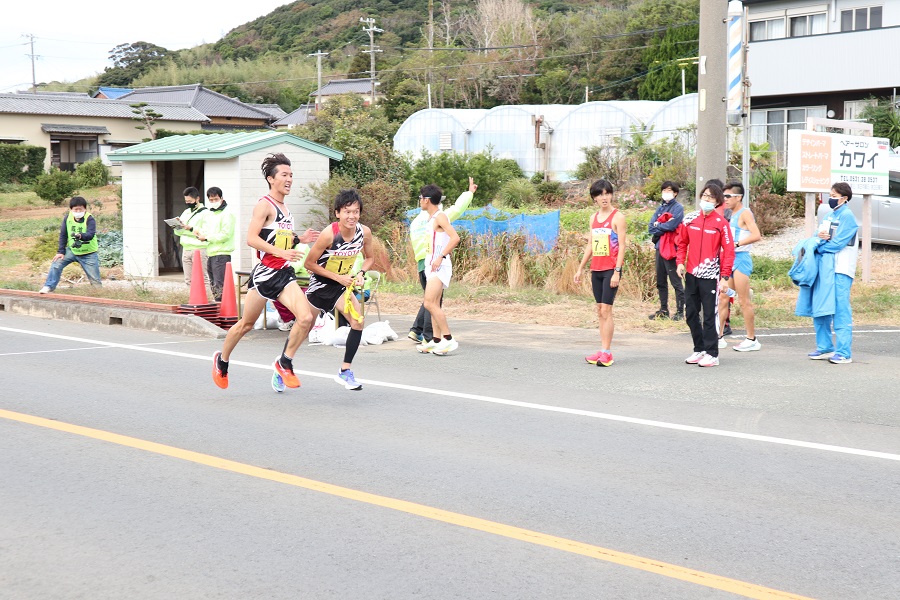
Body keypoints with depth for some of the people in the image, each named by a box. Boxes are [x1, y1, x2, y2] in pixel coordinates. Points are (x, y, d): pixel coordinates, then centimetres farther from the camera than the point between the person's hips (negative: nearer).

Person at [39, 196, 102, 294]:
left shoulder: (89, 219, -19)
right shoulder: (67, 218, -6)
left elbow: (90, 234, -34)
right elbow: (63, 235, 0)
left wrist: (80, 235, -55)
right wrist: (60, 251, -5)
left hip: (88, 254, -4)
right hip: (72, 250, 4)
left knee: (95, 279, -3)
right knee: (56, 263, -8)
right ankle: (49, 287, 4)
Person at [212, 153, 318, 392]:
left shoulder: (285, 208, 16)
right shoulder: (264, 205, -10)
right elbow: (251, 238, -20)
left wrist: (299, 240, 11)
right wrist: (279, 251, -29)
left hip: (284, 274, 7)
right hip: (265, 273, -7)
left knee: (306, 318, -13)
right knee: (246, 324, 7)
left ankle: (284, 363, 4)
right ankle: (222, 361, 30)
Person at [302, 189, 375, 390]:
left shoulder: (364, 232, -14)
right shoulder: (329, 234, -28)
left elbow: (370, 257, 5)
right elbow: (309, 263, -19)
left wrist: (360, 273, -14)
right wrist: (338, 277, -22)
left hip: (343, 284, 4)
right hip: (320, 283, -4)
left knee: (358, 321, -14)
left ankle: (345, 371, 0)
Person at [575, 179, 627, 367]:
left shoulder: (617, 217, -5)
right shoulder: (594, 218, 14)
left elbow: (622, 246, -10)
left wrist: (617, 271, -16)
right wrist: (580, 269, 16)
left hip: (611, 270, -6)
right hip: (596, 269, 6)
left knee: (606, 309, -10)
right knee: (600, 310, 7)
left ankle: (606, 352, -9)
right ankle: (604, 350, 10)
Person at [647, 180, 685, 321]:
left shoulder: (678, 207, -3)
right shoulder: (660, 208, 16)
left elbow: (672, 225, -17)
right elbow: (650, 227, 6)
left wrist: (658, 226, -2)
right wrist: (663, 226, -10)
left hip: (671, 248, -7)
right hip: (660, 247, 7)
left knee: (676, 281, -5)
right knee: (660, 281, 13)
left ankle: (680, 311, -1)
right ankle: (663, 310, 22)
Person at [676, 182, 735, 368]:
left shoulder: (721, 222, -5)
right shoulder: (689, 219, 6)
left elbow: (728, 250, -5)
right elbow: (682, 243, 15)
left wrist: (725, 277, -11)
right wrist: (680, 262, -1)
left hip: (710, 276, -5)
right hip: (691, 274, 5)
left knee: (710, 315, -2)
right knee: (691, 314, 10)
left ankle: (712, 354, 6)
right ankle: (699, 350, 23)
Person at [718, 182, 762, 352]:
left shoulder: (745, 213, -9)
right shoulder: (732, 215, 17)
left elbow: (756, 235, -22)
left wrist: (736, 244, -23)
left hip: (741, 258, -9)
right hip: (729, 259, 9)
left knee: (744, 301, -4)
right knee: (723, 298, 8)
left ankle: (752, 340, 2)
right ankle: (719, 336, 13)